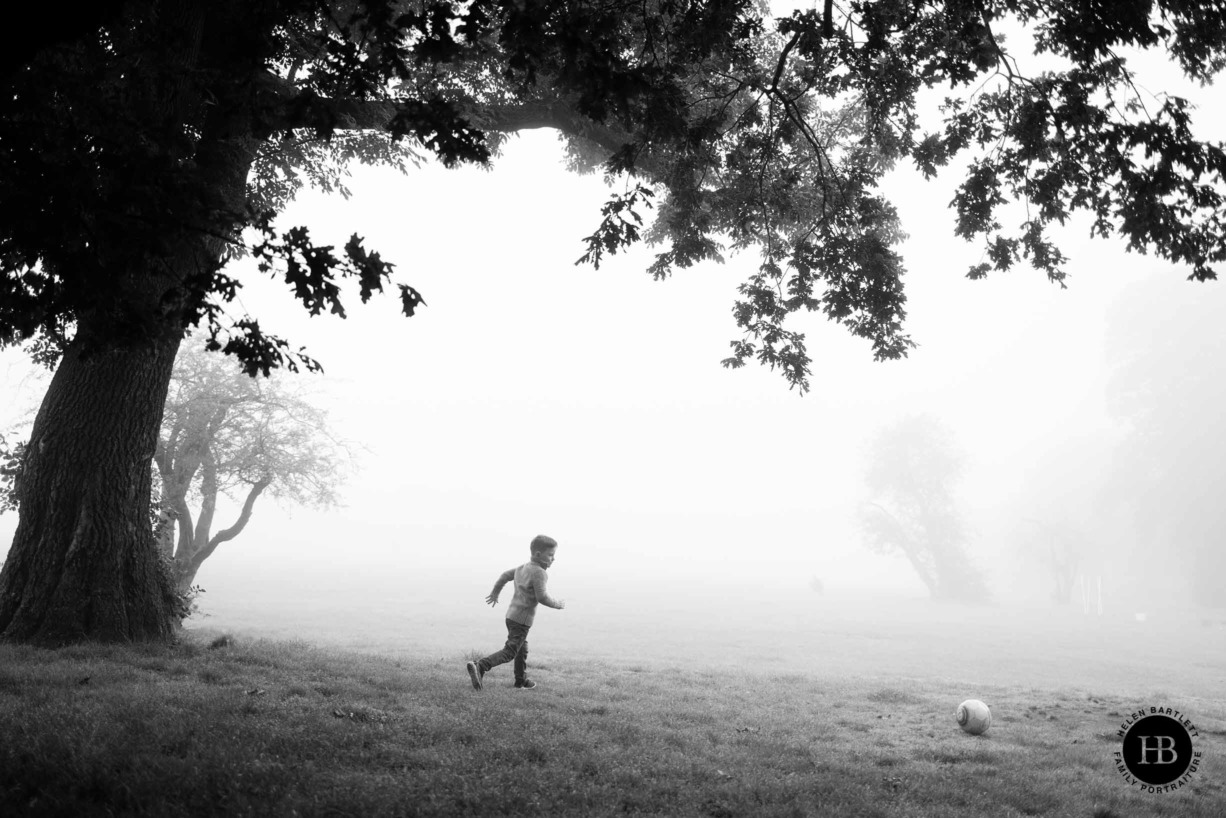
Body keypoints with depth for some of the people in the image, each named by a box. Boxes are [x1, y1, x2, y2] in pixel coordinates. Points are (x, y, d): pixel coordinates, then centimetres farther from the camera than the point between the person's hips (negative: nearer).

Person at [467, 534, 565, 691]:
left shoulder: (523, 568, 10)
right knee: (509, 652, -8)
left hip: (511, 614, 9)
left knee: (522, 649, 22)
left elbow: (505, 575, 21)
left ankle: (521, 681, 32)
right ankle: (480, 667, -20)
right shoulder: (539, 573, -17)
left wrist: (495, 593, 35)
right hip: (522, 619, -9)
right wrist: (558, 604, -6)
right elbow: (542, 597, -22)